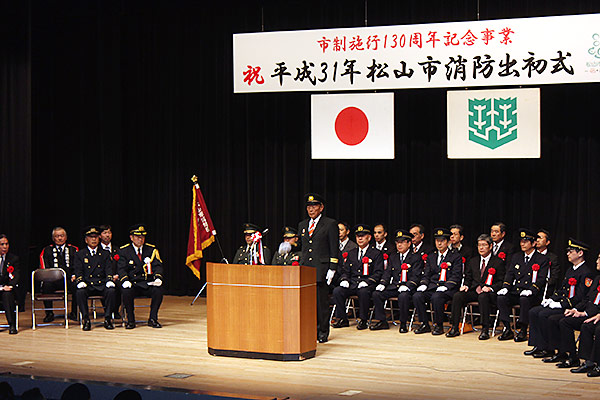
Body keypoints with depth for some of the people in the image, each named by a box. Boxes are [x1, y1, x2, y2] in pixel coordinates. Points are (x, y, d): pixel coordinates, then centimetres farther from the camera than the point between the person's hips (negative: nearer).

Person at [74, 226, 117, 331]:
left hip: (102, 284, 1)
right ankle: (86, 320, -23)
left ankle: (108, 319, -21)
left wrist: (109, 280, -13)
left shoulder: (105, 254, 18)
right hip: (87, 285, -1)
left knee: (111, 291, -31)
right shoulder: (80, 254, 14)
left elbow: (109, 270, 8)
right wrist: (80, 281, -17)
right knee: (80, 292, -33)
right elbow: (78, 271, 3)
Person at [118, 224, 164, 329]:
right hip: (132, 284, -1)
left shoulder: (151, 250, 10)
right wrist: (125, 280, -24)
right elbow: (121, 269, -4)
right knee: (126, 292, -34)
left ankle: (153, 319, -13)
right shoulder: (123, 251, 5)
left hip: (148, 284, 2)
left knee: (158, 290, -29)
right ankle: (130, 320, -15)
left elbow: (157, 266, 2)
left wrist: (158, 278, -19)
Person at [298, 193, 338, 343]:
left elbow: (334, 249, -3)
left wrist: (332, 270, -9)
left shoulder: (330, 224, 1)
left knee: (322, 301, -3)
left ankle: (323, 332, 5)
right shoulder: (302, 225, 17)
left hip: (321, 268, -5)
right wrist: (300, 266, 12)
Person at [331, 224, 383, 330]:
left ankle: (363, 320, -23)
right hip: (352, 284, 5)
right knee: (337, 291, -22)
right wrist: (344, 280, -2)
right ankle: (342, 319, -11)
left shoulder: (376, 254, 5)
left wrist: (366, 282, -18)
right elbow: (345, 271, 20)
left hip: (367, 285, -5)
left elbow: (378, 273, -3)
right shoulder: (351, 253, 21)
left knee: (363, 292, -38)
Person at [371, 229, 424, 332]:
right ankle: (381, 322, -10)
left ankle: (403, 324, -23)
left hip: (407, 288, -5)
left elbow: (416, 276, -7)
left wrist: (407, 286, -23)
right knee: (376, 294, -16)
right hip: (393, 287, 5)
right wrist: (382, 284, -4)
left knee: (403, 296, -38)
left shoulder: (416, 258, 2)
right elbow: (387, 273, 15)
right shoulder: (393, 257, 20)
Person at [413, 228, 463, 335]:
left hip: (448, 289, -5)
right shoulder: (431, 257, 21)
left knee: (436, 297, -36)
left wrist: (445, 286, -19)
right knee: (417, 296, -22)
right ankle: (424, 324, -11)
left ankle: (438, 325, -20)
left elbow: (456, 276, -4)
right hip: (432, 287, 5)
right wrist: (423, 284, -4)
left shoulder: (456, 256, 5)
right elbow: (426, 274, 18)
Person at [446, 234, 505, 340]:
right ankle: (455, 328, -20)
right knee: (457, 296, -23)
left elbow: (500, 282, 0)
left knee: (483, 297, -39)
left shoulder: (498, 262, 5)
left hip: (487, 292, -4)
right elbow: (468, 278, 22)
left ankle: (485, 330, -35)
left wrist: (490, 288, -18)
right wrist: (466, 285, 0)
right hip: (474, 290, 4)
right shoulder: (472, 261, 21)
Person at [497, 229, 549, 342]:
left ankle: (523, 330, -25)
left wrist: (530, 290, -23)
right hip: (515, 293, 4)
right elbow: (509, 274, 12)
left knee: (525, 299, -37)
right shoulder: (516, 257, 18)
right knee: (501, 298, -24)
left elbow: (541, 279, -6)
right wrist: (505, 287, -8)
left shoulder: (542, 259, 3)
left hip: (532, 294, -4)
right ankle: (507, 330, -17)